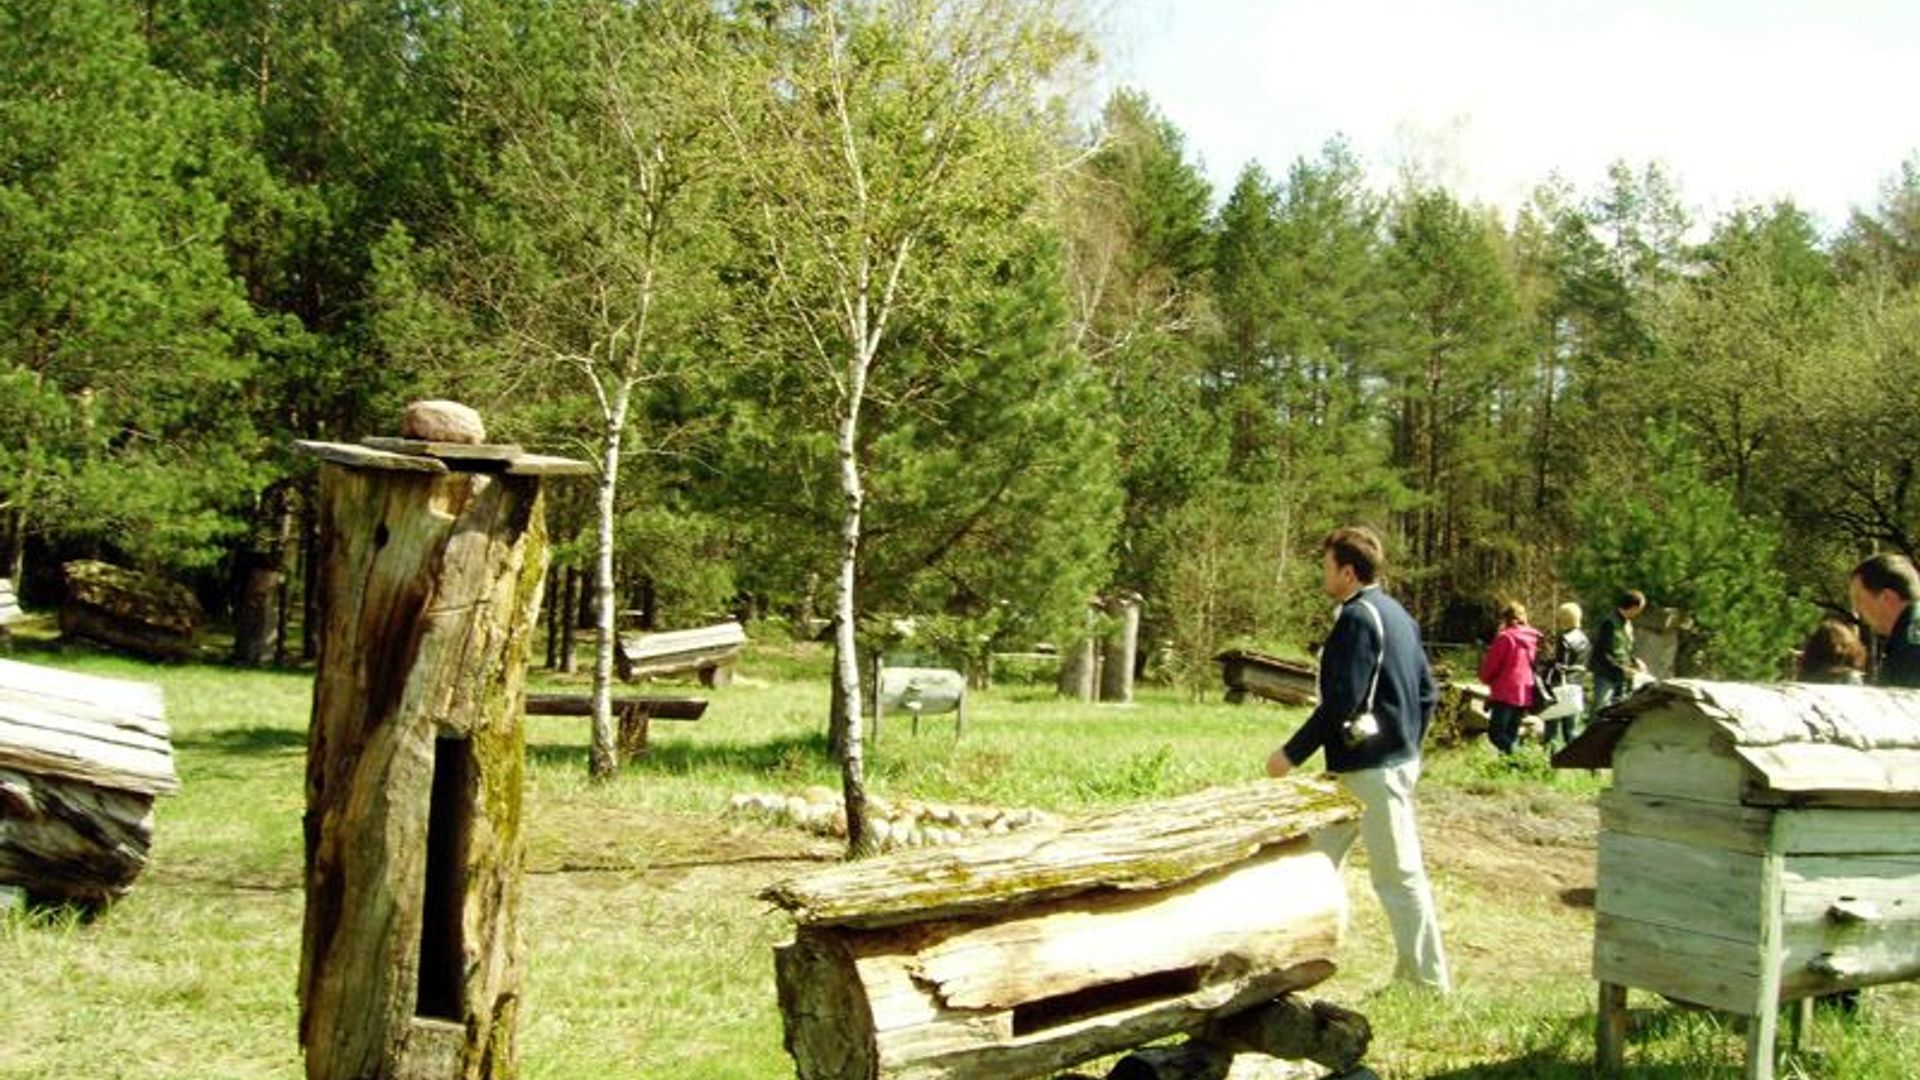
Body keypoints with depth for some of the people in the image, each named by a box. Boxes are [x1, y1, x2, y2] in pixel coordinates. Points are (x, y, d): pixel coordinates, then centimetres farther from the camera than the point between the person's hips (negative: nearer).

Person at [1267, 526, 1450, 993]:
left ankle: (1428, 981, 7)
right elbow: (1427, 691, 16)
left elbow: (1341, 702, -22)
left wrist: (1293, 753, -15)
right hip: (1398, 758, 10)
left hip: (1371, 768, -10)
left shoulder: (1357, 618, -16)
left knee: (1399, 875, -1)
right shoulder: (1397, 614, 13)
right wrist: (1408, 745, 24)